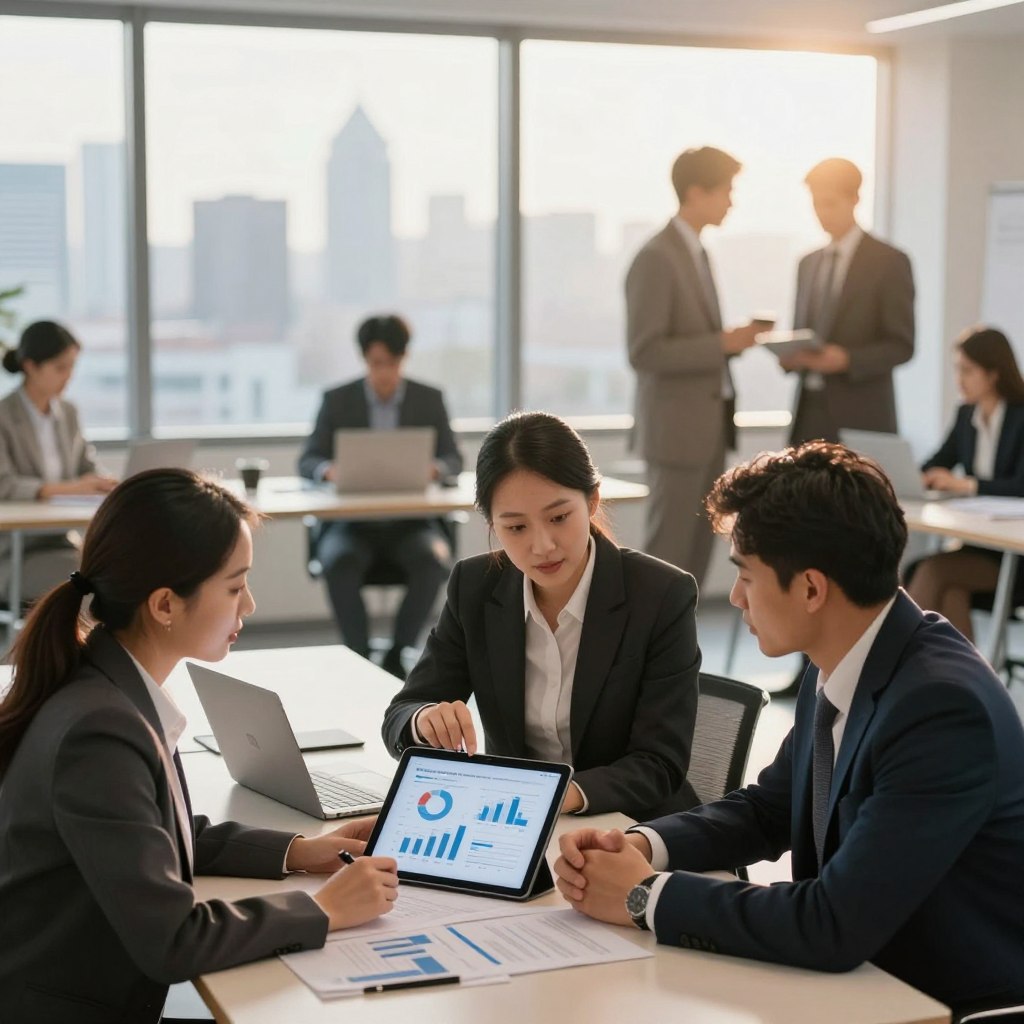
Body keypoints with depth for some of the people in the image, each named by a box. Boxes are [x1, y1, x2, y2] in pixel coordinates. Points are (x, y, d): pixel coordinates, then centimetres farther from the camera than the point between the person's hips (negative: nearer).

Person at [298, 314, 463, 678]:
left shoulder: (429, 399, 7)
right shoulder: (337, 400, 4)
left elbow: (453, 460, 4)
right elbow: (307, 460, 2)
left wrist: (433, 468, -21)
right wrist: (329, 469, -23)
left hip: (411, 521, 1)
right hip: (352, 521, 0)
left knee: (434, 560, -31)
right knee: (339, 562, -33)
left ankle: (396, 655, -17)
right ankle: (360, 659, -20)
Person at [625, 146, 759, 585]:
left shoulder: (695, 252, 14)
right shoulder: (656, 258, -16)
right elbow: (645, 353, -22)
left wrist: (732, 340, 3)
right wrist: (722, 344, -21)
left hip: (708, 426, 9)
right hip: (676, 429, -9)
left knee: (697, 551, 11)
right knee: (666, 553, -4)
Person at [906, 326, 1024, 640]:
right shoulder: (967, 415, 10)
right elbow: (936, 466, 14)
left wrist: (965, 484, -32)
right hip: (977, 545, 6)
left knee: (934, 569, -27)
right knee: (949, 591, -26)